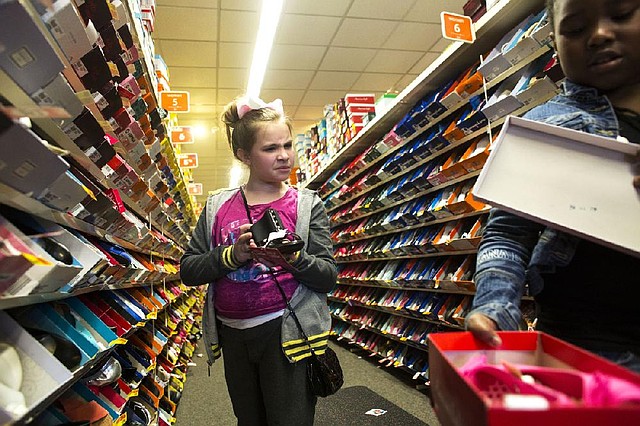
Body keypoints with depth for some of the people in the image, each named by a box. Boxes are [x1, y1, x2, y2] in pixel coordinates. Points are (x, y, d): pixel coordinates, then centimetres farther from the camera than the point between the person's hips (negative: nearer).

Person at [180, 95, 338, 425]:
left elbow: (329, 276, -8)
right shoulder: (217, 206, 2)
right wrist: (233, 255, -19)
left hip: (288, 334, -3)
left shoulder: (307, 204, -4)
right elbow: (188, 270, -2)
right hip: (232, 335, 4)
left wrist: (293, 258, -28)